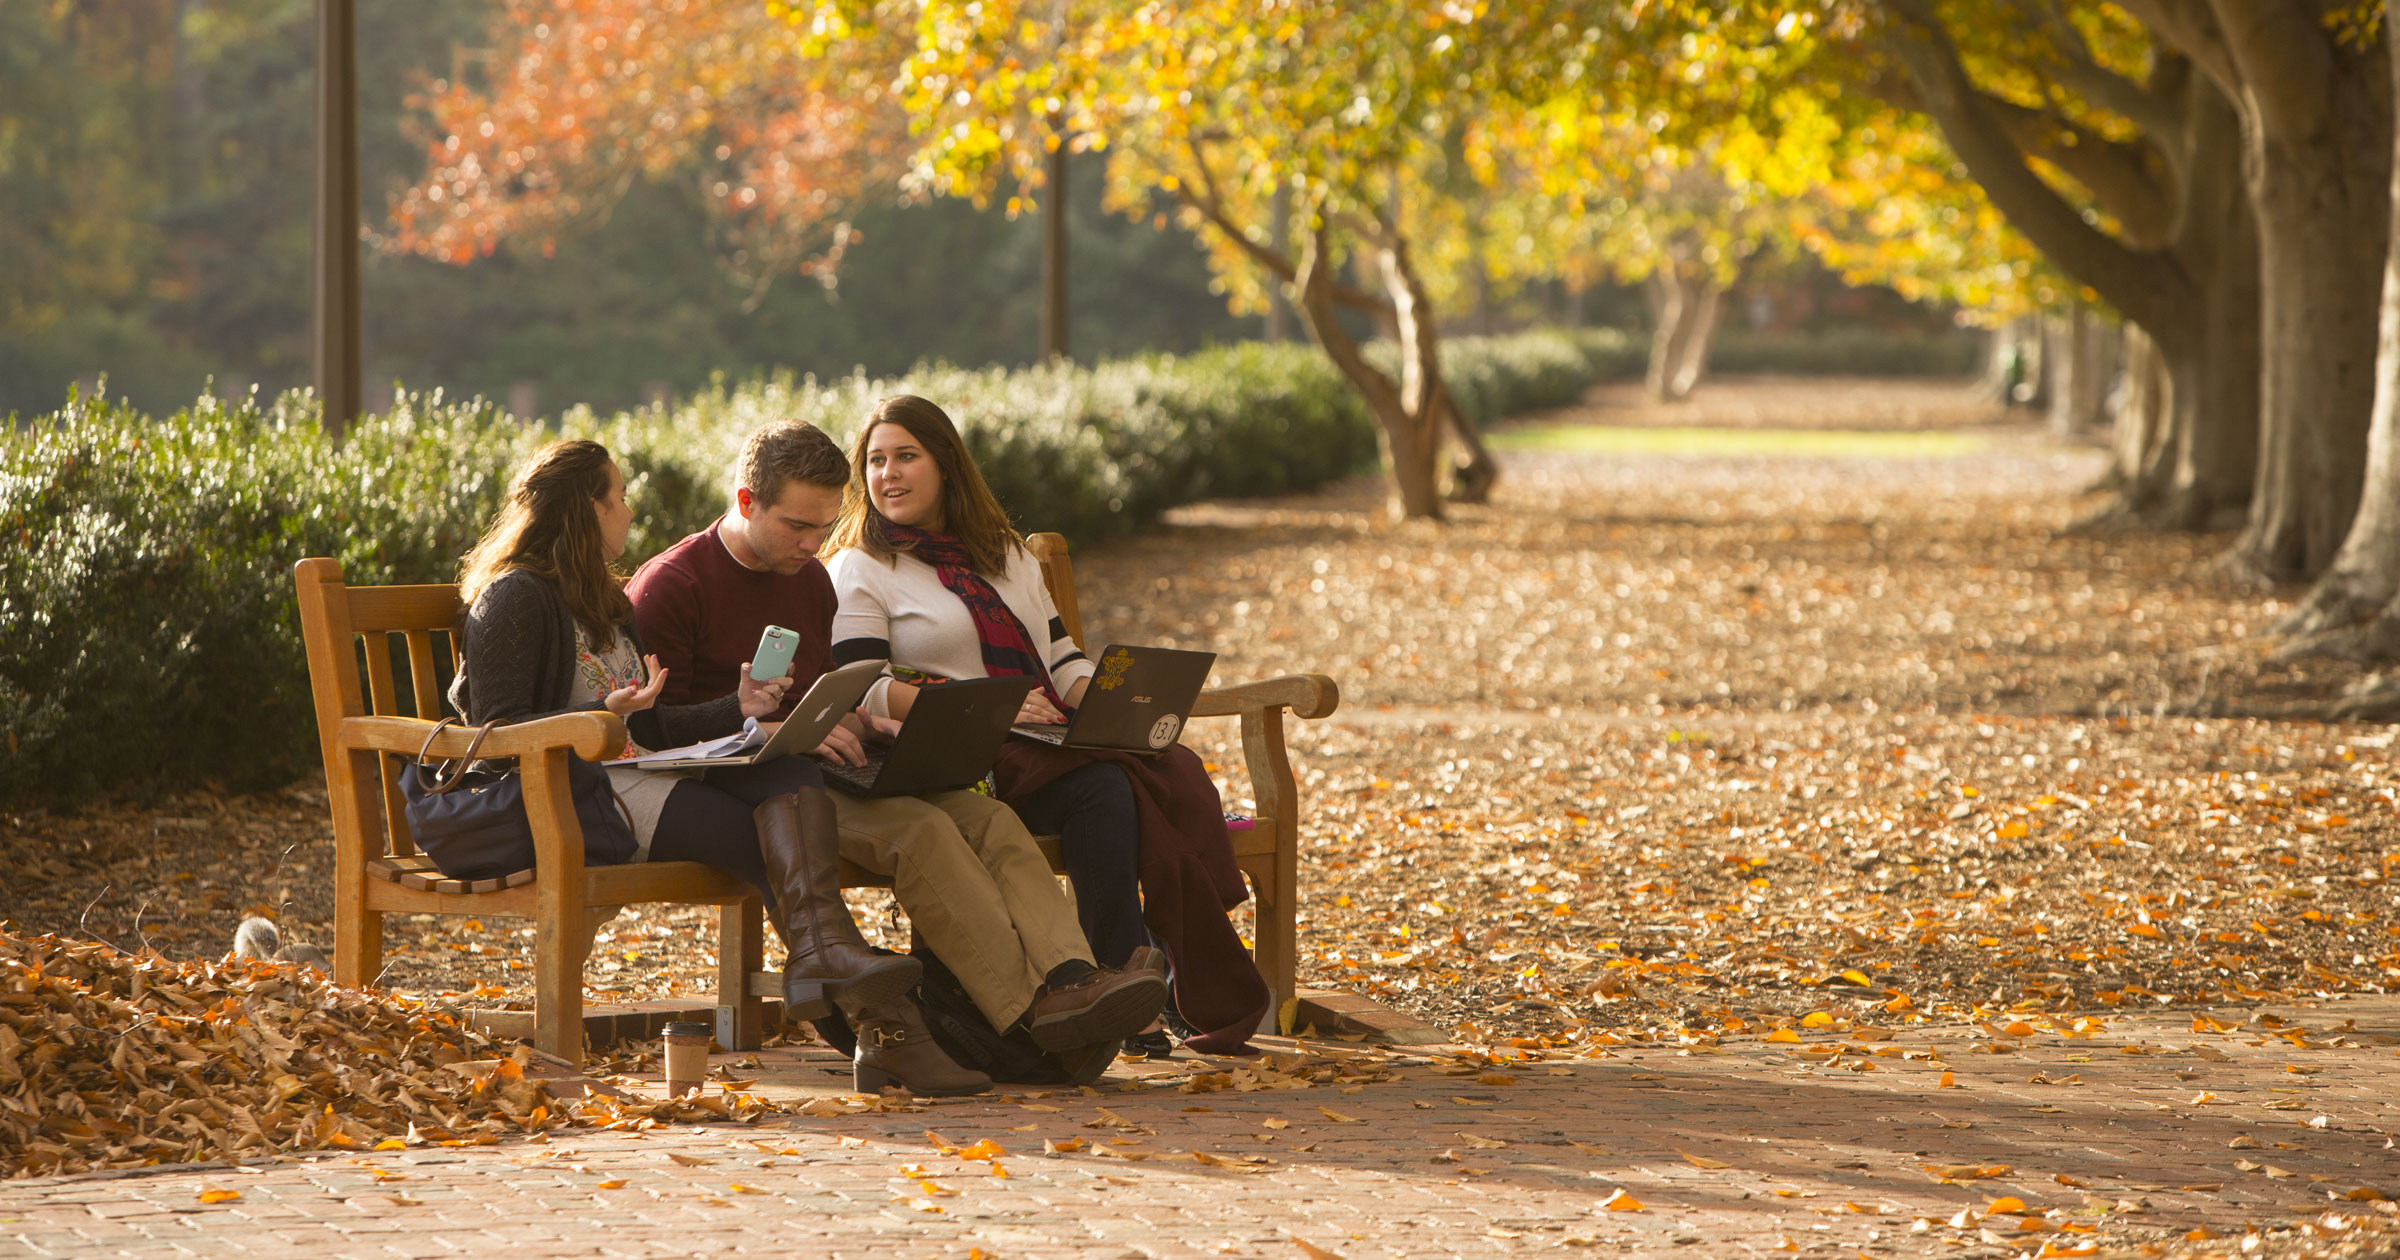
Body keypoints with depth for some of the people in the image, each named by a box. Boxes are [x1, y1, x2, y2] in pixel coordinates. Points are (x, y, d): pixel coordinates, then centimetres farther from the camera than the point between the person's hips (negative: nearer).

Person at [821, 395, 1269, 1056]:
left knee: (1175, 774, -26)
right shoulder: (859, 570, 7)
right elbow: (863, 690, -7)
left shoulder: (1005, 555, 27)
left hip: (1053, 741, 6)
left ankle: (1211, 1003, -33)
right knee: (1102, 789, -34)